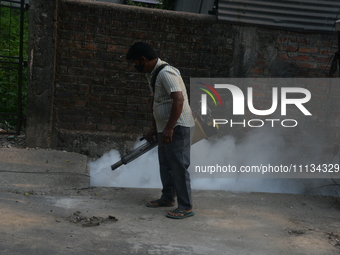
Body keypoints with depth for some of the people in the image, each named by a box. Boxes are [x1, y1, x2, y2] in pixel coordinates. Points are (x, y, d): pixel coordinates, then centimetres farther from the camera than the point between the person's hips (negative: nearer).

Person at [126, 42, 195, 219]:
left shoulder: (166, 73, -20)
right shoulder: (152, 74, 14)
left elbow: (178, 100, -29)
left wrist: (169, 128, -29)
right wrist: (155, 128, 26)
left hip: (177, 126, -10)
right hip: (164, 128, 10)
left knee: (178, 165, -8)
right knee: (165, 164, 17)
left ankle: (186, 207, -3)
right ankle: (168, 198, 31)